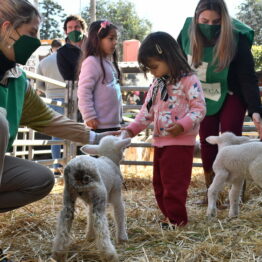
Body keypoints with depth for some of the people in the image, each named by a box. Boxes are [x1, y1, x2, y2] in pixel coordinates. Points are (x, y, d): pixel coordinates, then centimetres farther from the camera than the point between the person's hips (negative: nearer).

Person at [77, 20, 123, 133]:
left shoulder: (109, 62, 16)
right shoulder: (92, 62, -12)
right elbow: (84, 91, -17)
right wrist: (89, 116, -20)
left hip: (114, 123, 9)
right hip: (101, 124, -9)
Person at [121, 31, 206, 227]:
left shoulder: (189, 80, -12)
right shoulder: (157, 84, 12)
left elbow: (199, 108, -15)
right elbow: (147, 111, 12)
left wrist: (183, 124, -29)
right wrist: (132, 129, 0)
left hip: (180, 141, -8)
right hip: (160, 141, 8)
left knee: (174, 182, -3)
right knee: (159, 182, 15)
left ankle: (177, 218, 12)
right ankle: (169, 214, 29)